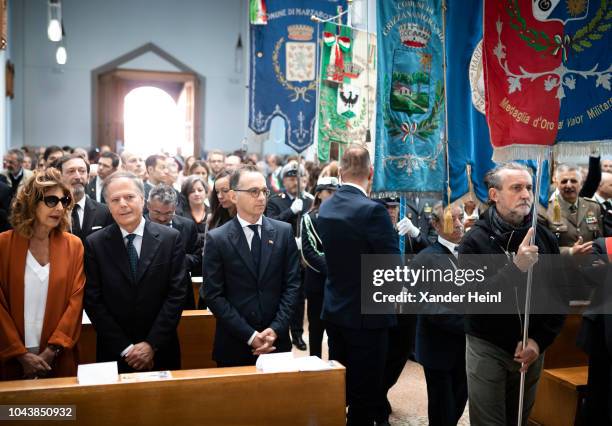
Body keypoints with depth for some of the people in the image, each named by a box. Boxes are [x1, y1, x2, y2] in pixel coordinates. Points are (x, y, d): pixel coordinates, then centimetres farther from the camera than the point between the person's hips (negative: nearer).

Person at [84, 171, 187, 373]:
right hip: (114, 353, 0)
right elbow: (93, 301, -5)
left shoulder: (170, 238, -5)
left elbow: (176, 294, -7)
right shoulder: (94, 243, -3)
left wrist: (152, 344, -12)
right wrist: (125, 348, -11)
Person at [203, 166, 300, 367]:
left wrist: (276, 329, -9)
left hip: (276, 341, 2)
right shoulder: (217, 239, -5)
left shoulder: (284, 232, 2)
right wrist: (249, 335, -13)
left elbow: (292, 284, 1)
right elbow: (214, 295, -7)